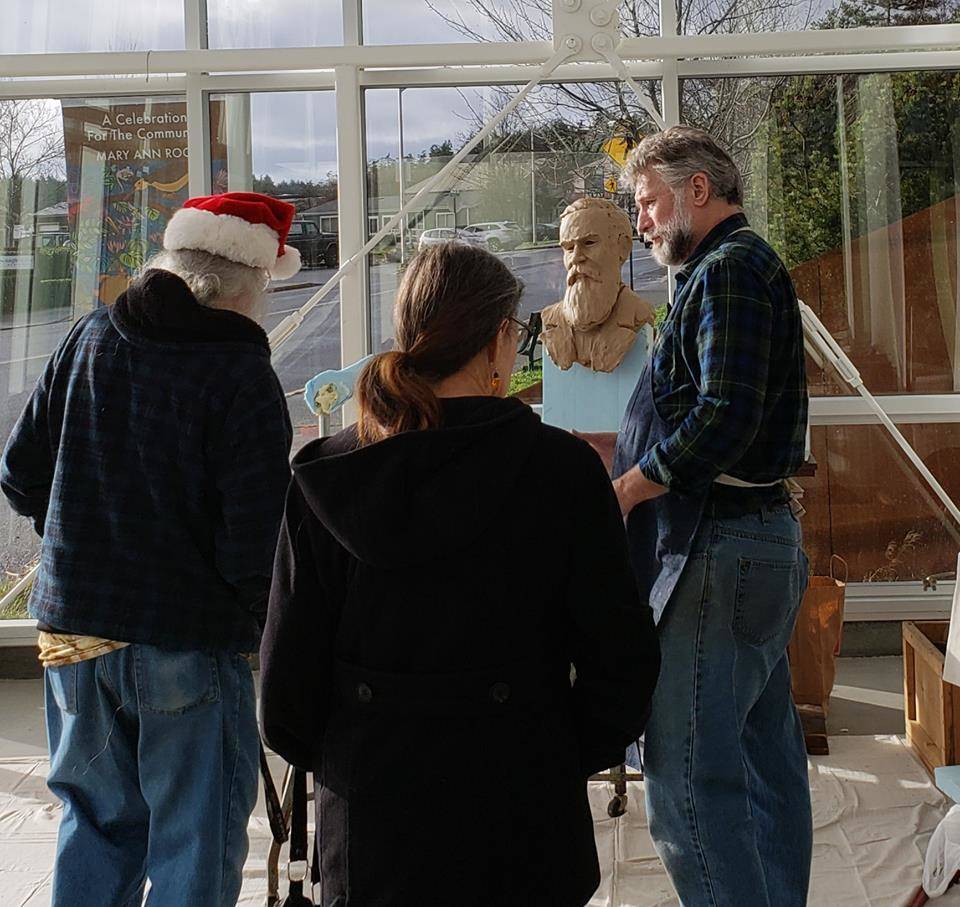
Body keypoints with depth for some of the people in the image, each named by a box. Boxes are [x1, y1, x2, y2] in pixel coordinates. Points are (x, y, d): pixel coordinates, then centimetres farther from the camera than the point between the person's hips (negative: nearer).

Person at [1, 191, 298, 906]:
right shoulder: (243, 373, -15)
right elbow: (255, 542, -19)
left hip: (73, 628, 6)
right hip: (192, 638, -5)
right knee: (195, 839, 9)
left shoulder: (89, 338, 2)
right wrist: (249, 616, 0)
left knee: (98, 820, 22)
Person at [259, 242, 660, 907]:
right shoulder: (561, 467, -13)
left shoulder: (322, 479, -6)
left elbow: (288, 675, -3)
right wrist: (570, 756, 7)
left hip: (368, 823, 2)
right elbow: (620, 654, -9)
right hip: (521, 824, -1)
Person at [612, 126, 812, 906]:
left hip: (721, 549, -11)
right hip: (763, 535, 11)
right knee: (766, 758, 16)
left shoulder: (728, 269, -11)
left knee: (688, 777, -9)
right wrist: (632, 481, 14)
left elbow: (723, 418, -22)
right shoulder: (754, 265, 21)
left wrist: (617, 493, -14)